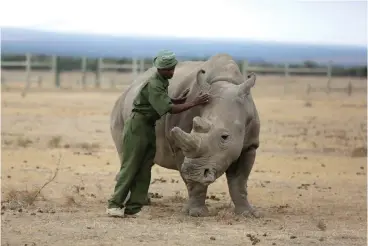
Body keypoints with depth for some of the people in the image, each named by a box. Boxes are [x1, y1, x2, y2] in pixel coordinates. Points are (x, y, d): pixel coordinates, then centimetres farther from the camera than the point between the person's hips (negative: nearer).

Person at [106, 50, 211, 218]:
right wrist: (194, 103, -27)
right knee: (130, 167, -7)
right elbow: (170, 109, -26)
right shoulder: (153, 85, -22)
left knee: (145, 169, 3)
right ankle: (114, 205, -2)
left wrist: (182, 99, 5)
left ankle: (133, 207, 2)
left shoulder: (163, 82, 8)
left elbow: (165, 102, 18)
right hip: (138, 125, -9)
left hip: (150, 127, 9)